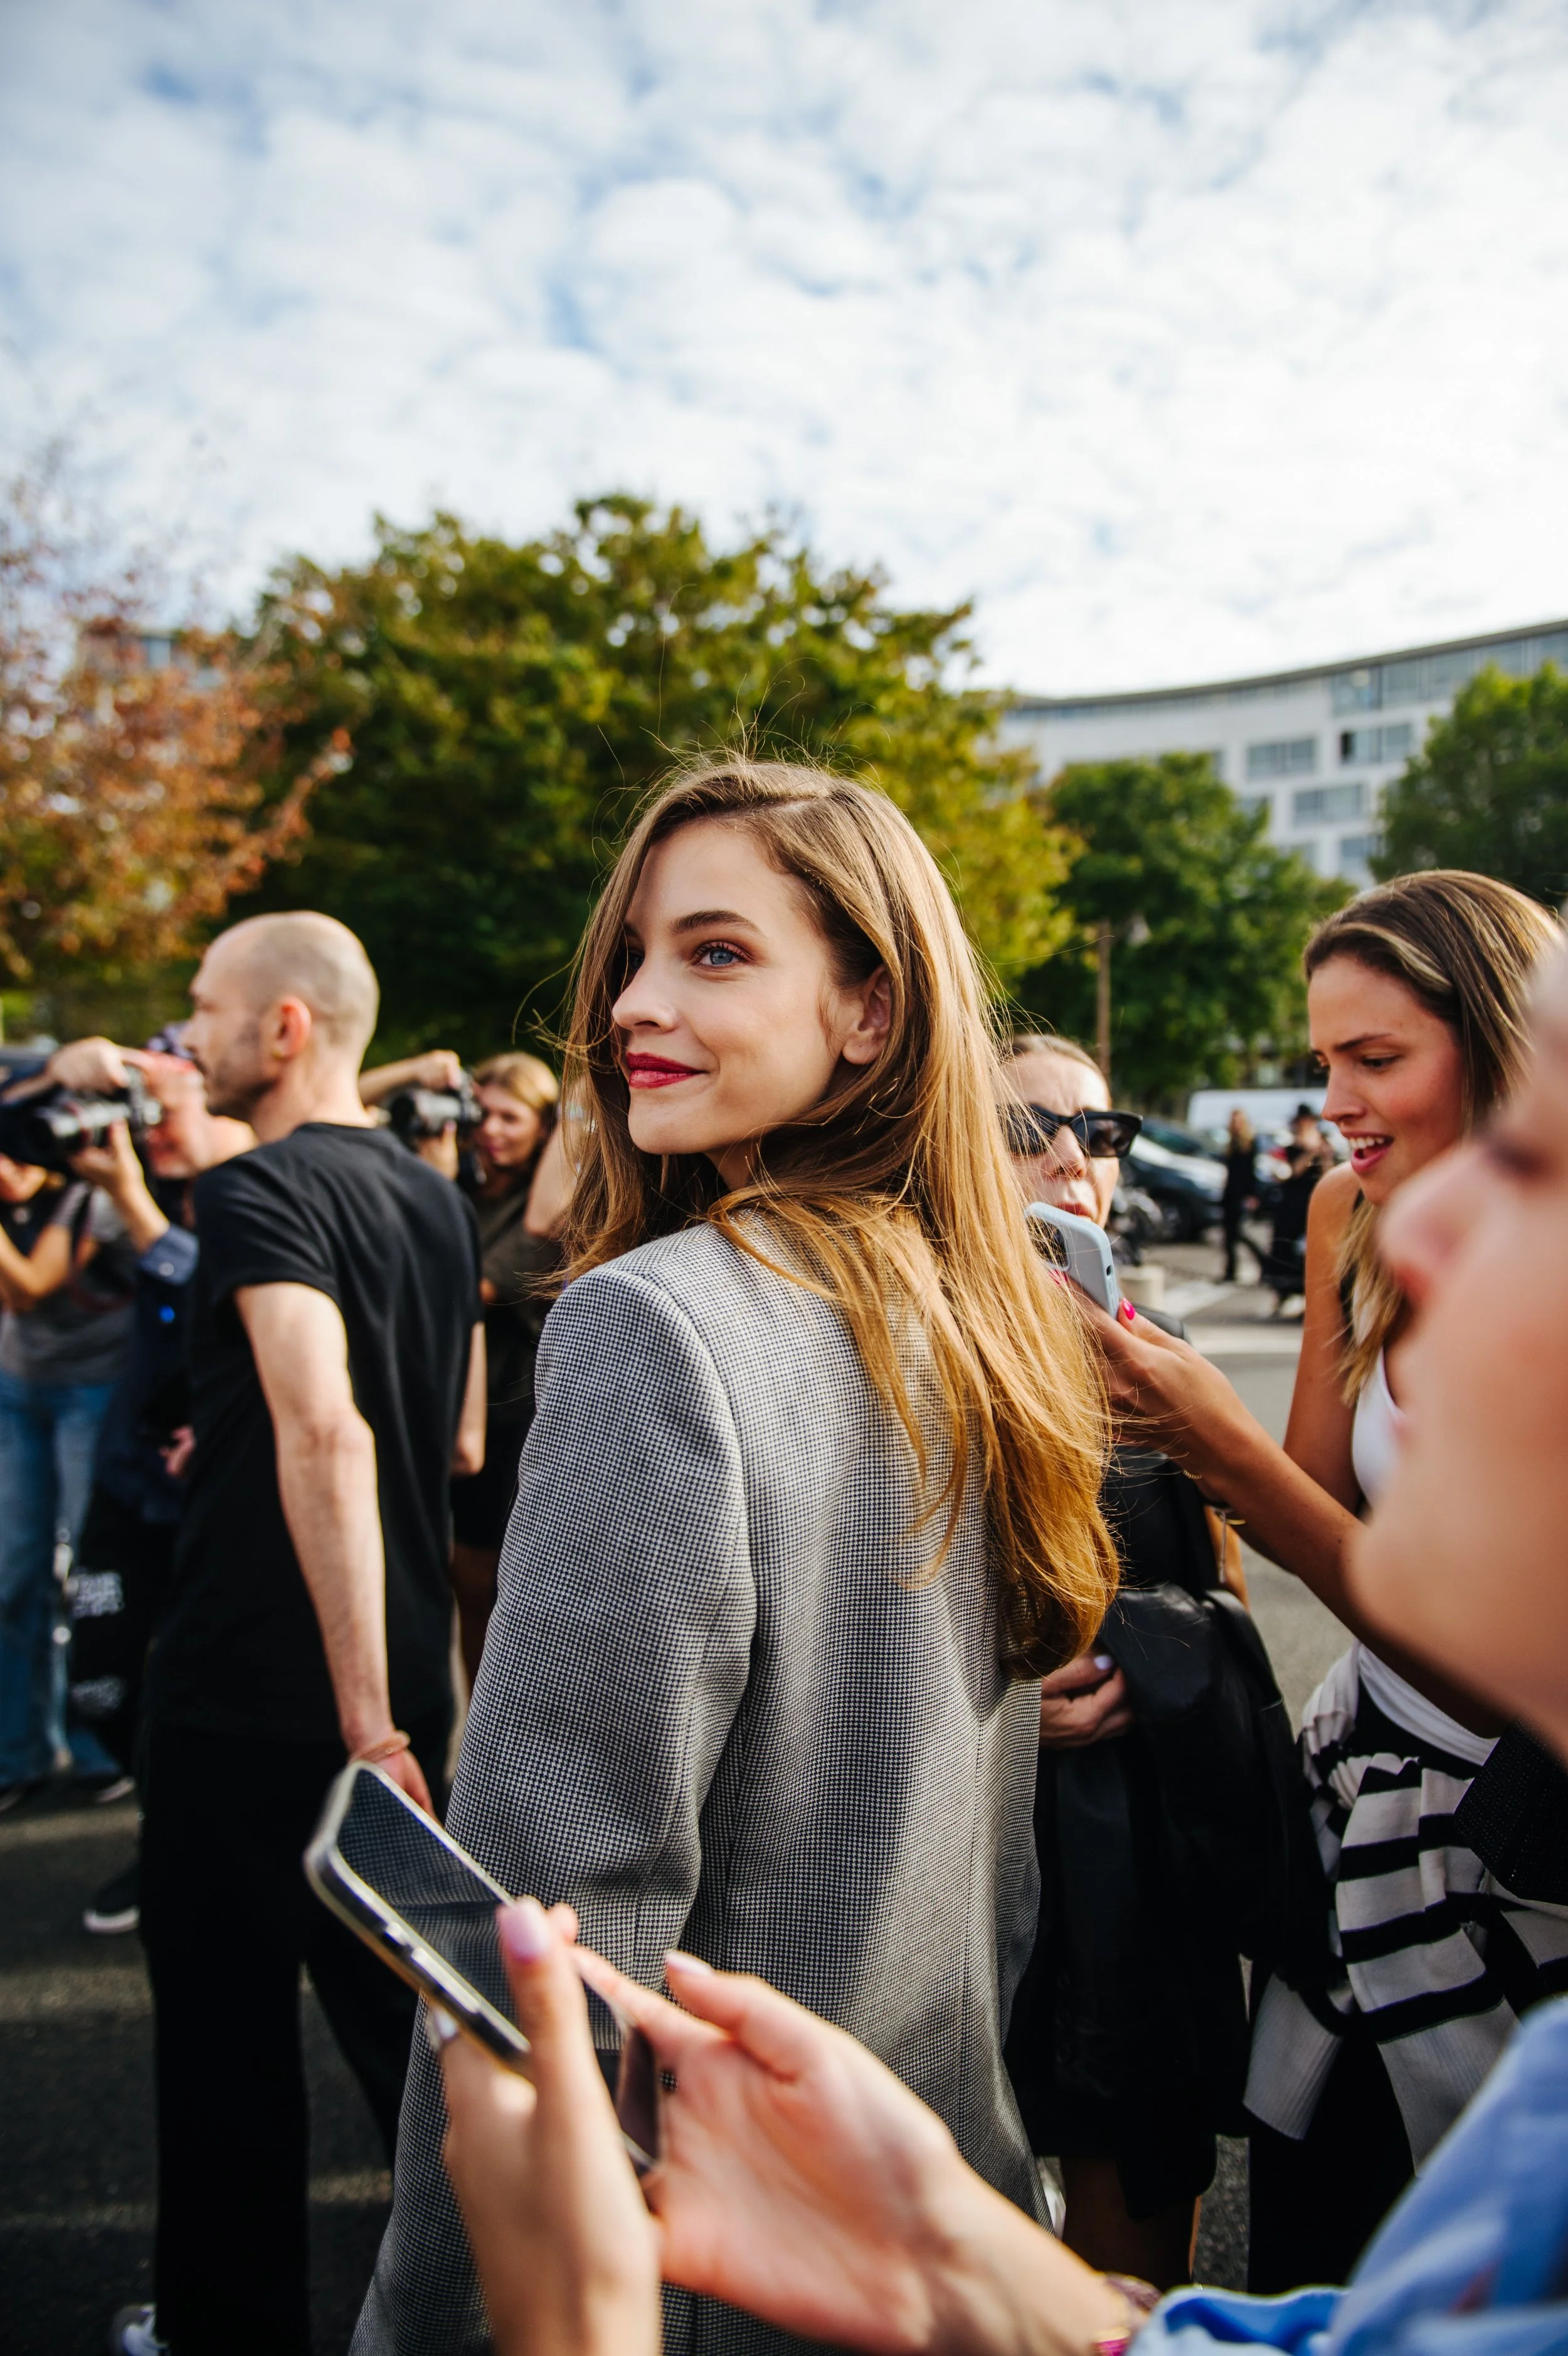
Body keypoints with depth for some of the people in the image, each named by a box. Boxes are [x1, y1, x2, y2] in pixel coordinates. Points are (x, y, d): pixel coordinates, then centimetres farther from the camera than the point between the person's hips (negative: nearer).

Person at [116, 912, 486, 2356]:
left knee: (228, 2015, 12)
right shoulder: (437, 1197, 8)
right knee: (399, 2001, 19)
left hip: (252, 1685, -7)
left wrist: (362, 1717, -30)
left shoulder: (264, 1194, -17)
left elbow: (326, 1436, -31)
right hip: (409, 1670, 7)